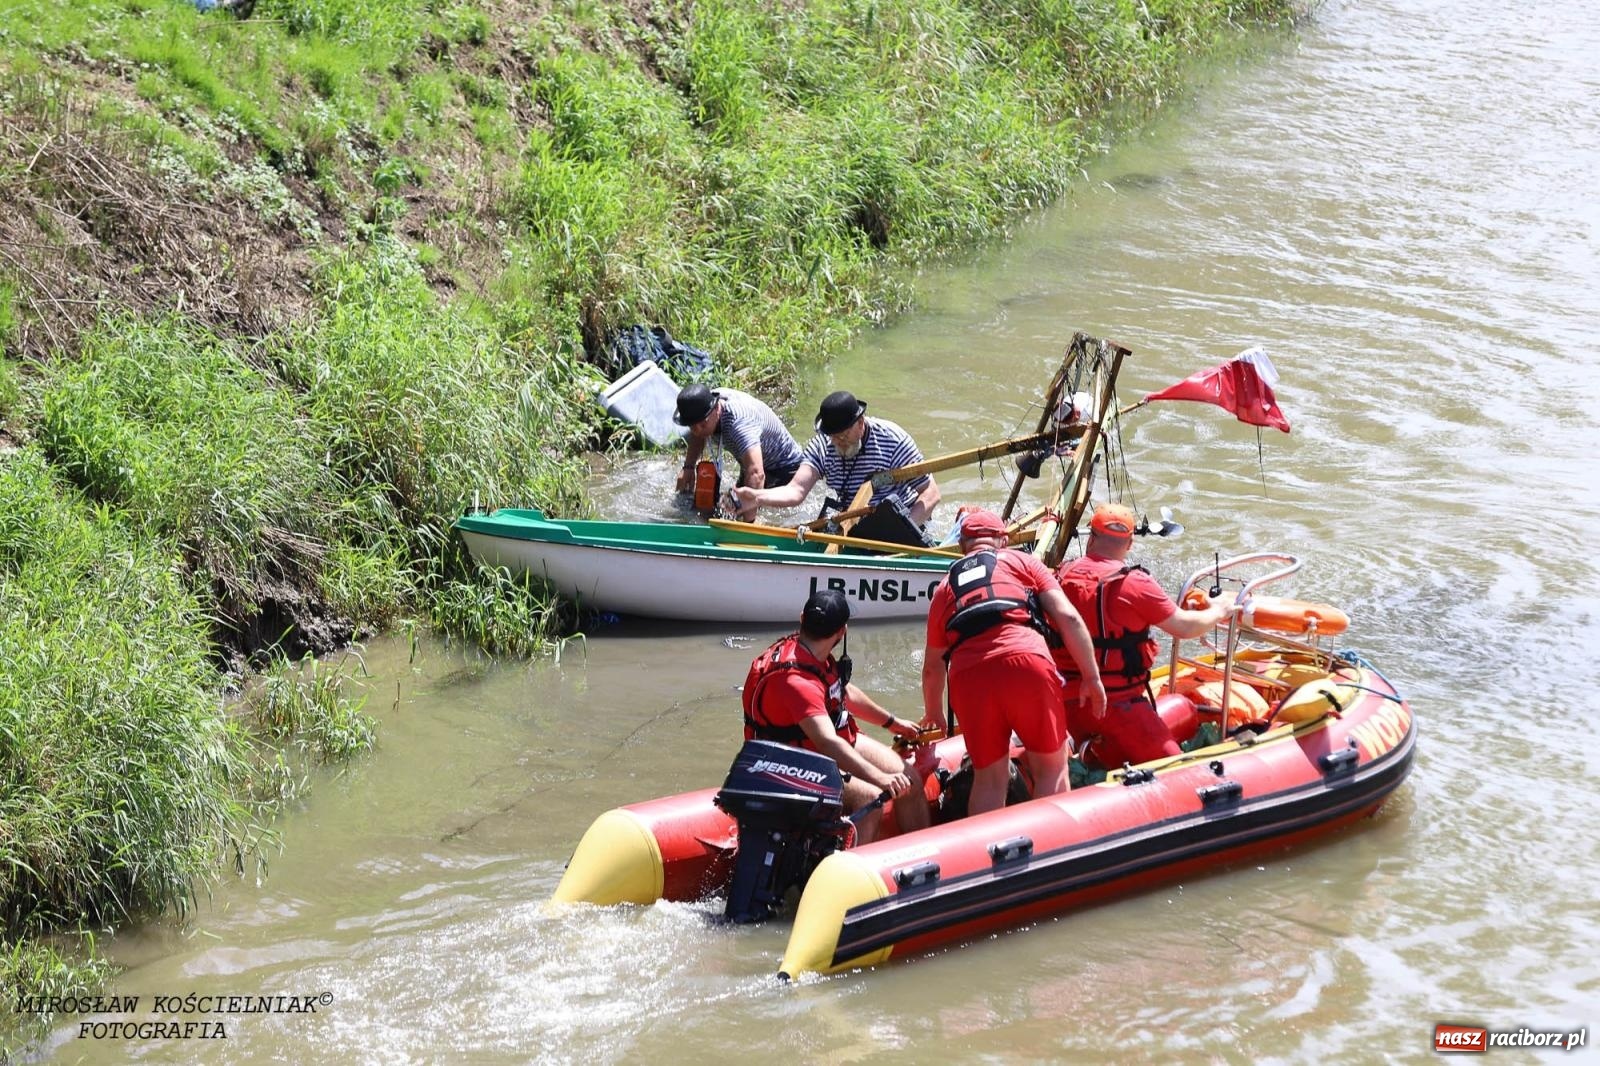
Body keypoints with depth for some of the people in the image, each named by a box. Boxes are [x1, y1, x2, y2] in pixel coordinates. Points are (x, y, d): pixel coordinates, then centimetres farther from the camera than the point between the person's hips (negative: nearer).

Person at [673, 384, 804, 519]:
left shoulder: (739, 421, -44)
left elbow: (756, 474, -57)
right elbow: (698, 436, 9)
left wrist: (748, 522, -62)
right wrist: (688, 467, -7)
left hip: (784, 467, -8)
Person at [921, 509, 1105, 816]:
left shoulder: (945, 587, 29)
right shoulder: (1023, 562, 21)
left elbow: (932, 667, 34)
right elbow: (1068, 618, 8)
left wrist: (933, 714, 50)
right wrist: (1092, 677, 13)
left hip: (967, 678, 3)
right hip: (1026, 664, -3)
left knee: (988, 778, 13)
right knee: (1051, 768, 8)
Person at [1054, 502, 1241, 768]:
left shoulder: (1062, 577, 3)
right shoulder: (1134, 583, -12)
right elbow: (1184, 627, -5)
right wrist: (1218, 613, 14)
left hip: (1067, 702, 6)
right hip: (1118, 703, -6)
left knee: (1117, 765, 22)